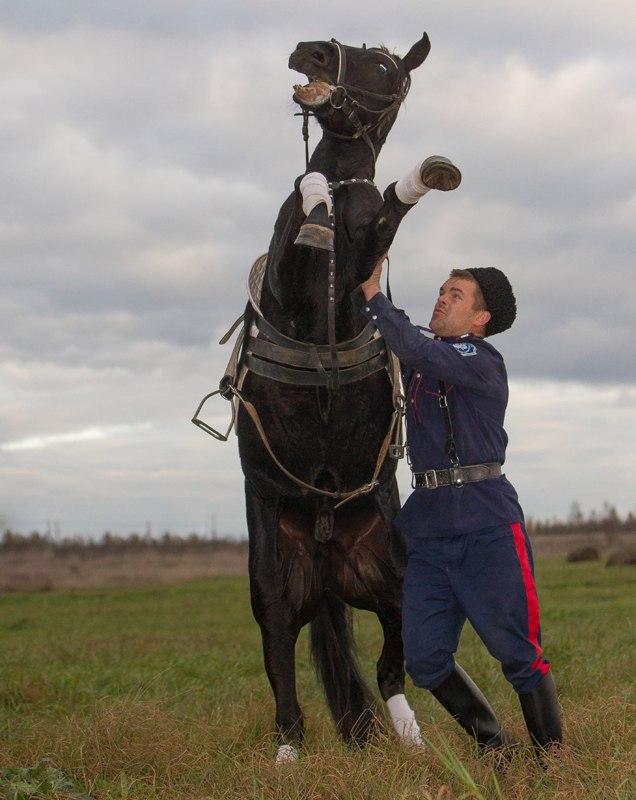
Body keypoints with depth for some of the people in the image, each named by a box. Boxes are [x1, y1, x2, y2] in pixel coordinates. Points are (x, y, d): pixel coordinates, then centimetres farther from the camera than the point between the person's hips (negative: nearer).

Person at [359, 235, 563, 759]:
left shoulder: (483, 362, -6)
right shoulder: (424, 353, 16)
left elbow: (417, 351, -21)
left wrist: (374, 293, -14)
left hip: (486, 523, -7)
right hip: (428, 527, 7)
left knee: (517, 649, -7)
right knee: (425, 660, 2)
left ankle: (552, 753, 5)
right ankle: (494, 745, 18)